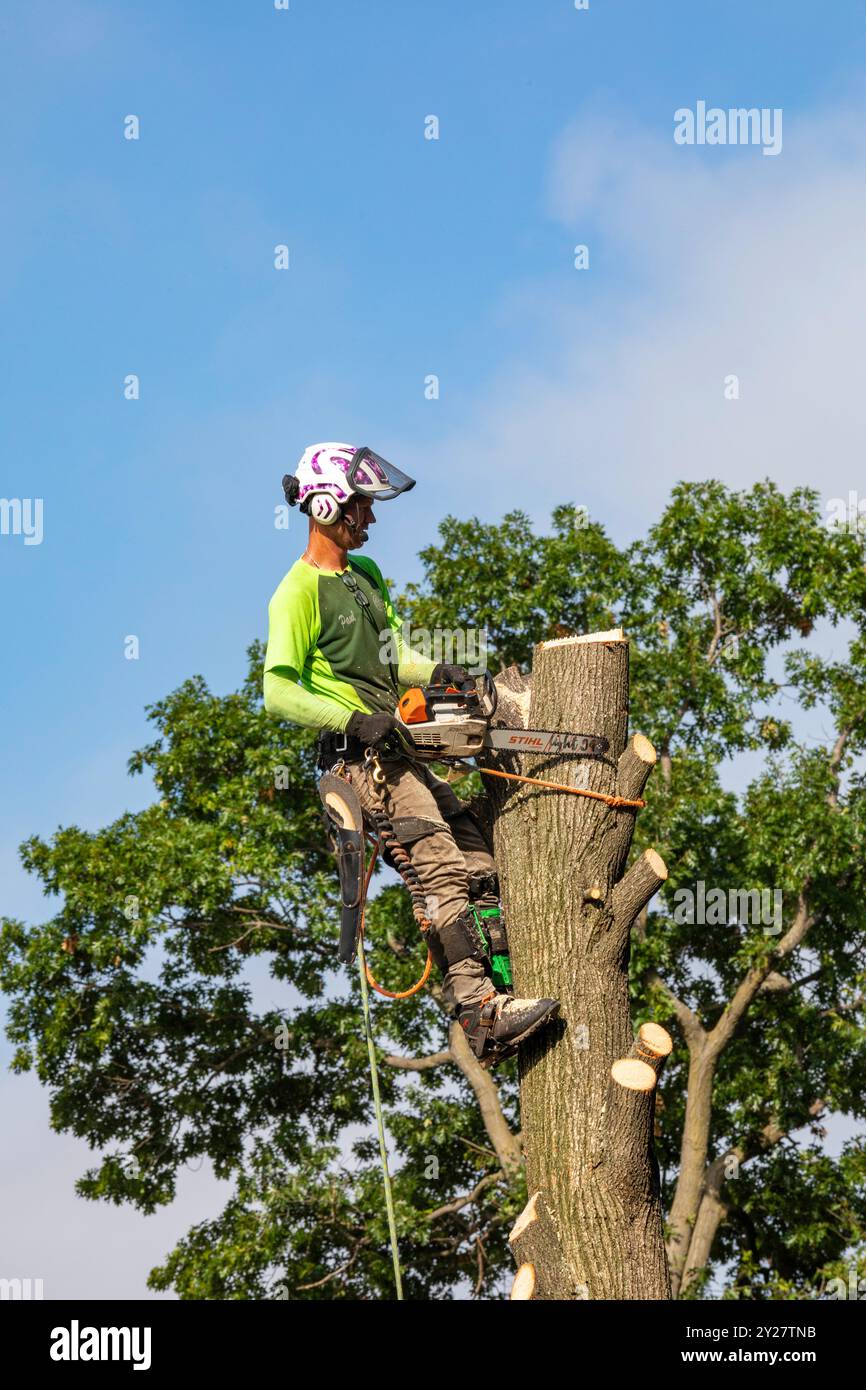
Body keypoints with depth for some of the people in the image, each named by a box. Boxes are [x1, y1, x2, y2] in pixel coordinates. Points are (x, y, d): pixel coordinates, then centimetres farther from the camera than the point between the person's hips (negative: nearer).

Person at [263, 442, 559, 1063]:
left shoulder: (366, 573, 18)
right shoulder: (300, 593, -10)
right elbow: (279, 693, -16)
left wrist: (434, 671, -4)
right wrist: (355, 720, -23)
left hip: (399, 750, 9)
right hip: (359, 755, -9)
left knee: (482, 863, 5)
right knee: (444, 871, -19)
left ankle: (502, 987, 6)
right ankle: (479, 1011, -24)